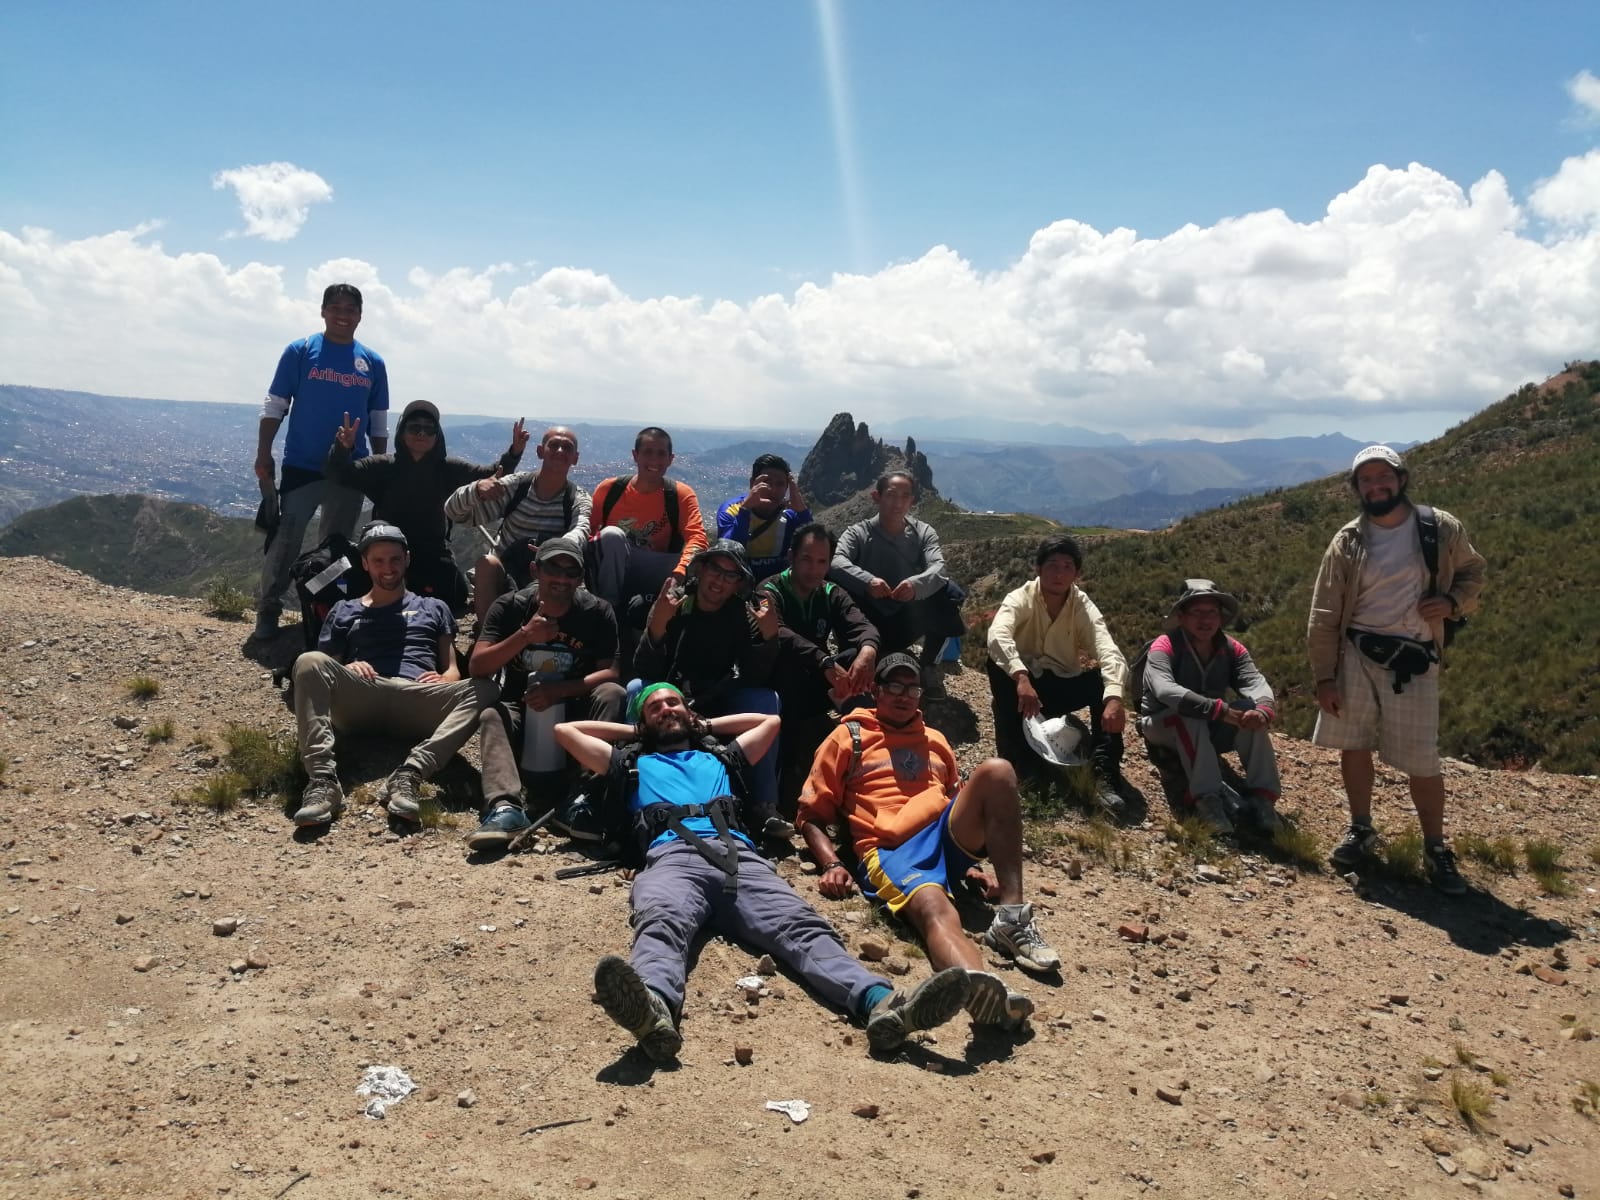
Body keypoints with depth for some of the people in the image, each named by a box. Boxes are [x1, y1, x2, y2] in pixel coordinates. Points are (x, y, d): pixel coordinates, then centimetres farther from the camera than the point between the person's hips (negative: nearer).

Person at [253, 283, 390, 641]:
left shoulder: (372, 363, 7)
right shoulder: (300, 351, -1)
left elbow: (378, 424, 12)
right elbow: (274, 407, -1)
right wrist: (263, 454, -9)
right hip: (300, 466, -3)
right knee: (284, 540, -5)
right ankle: (268, 609, 5)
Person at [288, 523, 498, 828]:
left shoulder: (433, 608, 31)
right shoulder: (345, 611, 30)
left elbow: (453, 669, 20)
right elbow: (318, 673, 20)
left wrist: (443, 680, -5)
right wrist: (346, 669, -4)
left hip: (417, 703, 0)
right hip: (361, 703, 0)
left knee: (482, 689, -30)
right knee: (309, 661, -30)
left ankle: (409, 774, -45)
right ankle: (323, 779, -43)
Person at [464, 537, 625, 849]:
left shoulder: (598, 612, -6)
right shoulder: (509, 607, -5)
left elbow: (609, 673, -13)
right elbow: (476, 668, -13)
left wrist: (560, 690, -28)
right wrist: (525, 636, -26)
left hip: (576, 711, 0)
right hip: (520, 709, 0)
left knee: (612, 695, -29)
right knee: (490, 716, -30)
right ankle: (505, 806, -53)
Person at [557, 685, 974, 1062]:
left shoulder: (718, 760, 42)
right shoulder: (634, 765, 37)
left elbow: (771, 721, 54)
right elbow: (565, 730, 40)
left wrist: (707, 725, 53)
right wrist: (630, 731, 46)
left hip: (740, 858, 2)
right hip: (672, 858, -2)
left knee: (801, 926, -28)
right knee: (661, 924, -40)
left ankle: (881, 1004, -54)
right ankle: (653, 1010, -74)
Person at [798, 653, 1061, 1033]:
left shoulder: (935, 741, 31)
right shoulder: (848, 737, 17)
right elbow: (811, 816, 12)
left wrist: (970, 863, 18)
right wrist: (832, 864, -6)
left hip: (948, 838, 4)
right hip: (892, 852, -4)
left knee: (997, 770, -24)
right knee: (935, 909, -39)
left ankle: (1012, 915, -27)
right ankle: (980, 986, -74)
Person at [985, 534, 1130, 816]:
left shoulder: (1084, 607, -11)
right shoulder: (1020, 598, -16)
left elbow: (1109, 652, -26)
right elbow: (997, 635, -37)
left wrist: (1114, 697, -47)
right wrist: (1021, 678, -55)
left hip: (1062, 688, 2)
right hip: (1023, 685, -2)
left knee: (1103, 681, -26)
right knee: (997, 663, -32)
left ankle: (1105, 773, -28)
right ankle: (1016, 756, -27)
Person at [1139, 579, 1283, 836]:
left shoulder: (1232, 649, -4)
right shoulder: (1164, 647, -20)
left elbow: (1255, 682, -21)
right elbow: (1165, 690, -38)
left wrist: (1264, 711, -45)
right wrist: (1220, 710, -47)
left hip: (1210, 731, 4)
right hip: (1163, 726, -4)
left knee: (1250, 710, -24)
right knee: (1189, 714, -37)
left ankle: (1260, 796, -26)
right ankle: (1207, 798, -38)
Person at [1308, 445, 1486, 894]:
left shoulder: (1441, 529, -1)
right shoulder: (1347, 543, 0)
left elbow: (1472, 572, 15)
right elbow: (1323, 617, 0)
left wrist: (1452, 602, -8)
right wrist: (1324, 678, -4)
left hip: (1414, 660, -1)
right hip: (1356, 653, 1)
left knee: (1421, 761, -1)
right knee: (1353, 745, 5)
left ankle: (1436, 849, 17)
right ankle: (1361, 832, 25)